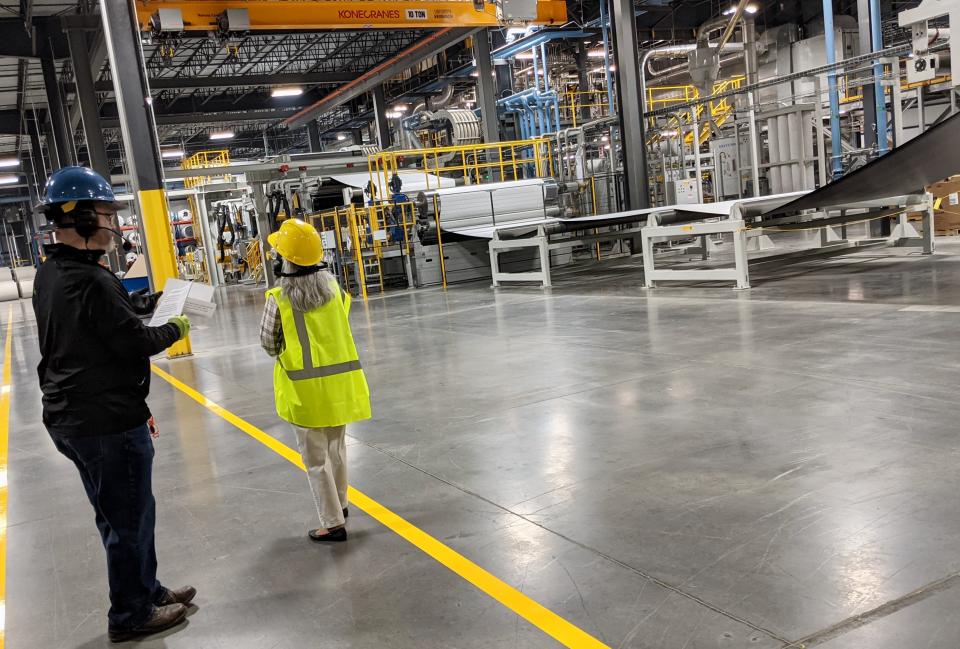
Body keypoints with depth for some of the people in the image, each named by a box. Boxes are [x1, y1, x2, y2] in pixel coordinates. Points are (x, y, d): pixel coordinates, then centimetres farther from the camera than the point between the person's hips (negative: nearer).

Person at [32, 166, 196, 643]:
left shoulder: (48, 274, 7)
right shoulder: (93, 281, -23)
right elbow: (137, 342, -20)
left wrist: (147, 305, 6)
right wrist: (176, 328, -3)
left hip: (68, 417, 9)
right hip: (110, 421, -9)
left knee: (116, 514, 21)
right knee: (129, 519, 6)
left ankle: (146, 590, 37)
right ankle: (131, 616, 21)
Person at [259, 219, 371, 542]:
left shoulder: (279, 299, -15)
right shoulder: (333, 287, -3)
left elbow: (268, 343, -5)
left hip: (305, 387, -5)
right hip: (340, 380, 5)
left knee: (316, 458, 6)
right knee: (337, 446, 23)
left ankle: (333, 523, 10)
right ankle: (339, 504, 39)